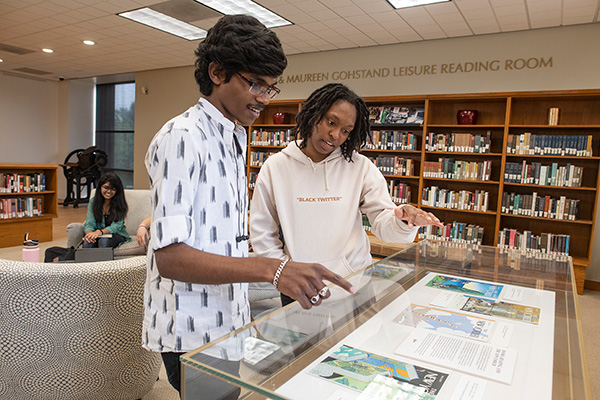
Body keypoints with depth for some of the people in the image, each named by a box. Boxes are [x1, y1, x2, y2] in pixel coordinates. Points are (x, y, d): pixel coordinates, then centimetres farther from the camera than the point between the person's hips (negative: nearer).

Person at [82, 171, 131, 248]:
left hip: (117, 235, -2)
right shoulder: (93, 202, 4)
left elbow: (116, 226, -15)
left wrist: (100, 232, -35)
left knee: (104, 241, -35)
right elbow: (89, 224, -4)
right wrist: (89, 233, -29)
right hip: (98, 235, 2)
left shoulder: (120, 204, -5)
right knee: (88, 241, -31)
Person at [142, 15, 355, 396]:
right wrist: (271, 269, -39)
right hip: (193, 333, -8)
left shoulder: (237, 137, 10)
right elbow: (169, 256, -28)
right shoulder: (182, 138, -20)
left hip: (228, 321, 9)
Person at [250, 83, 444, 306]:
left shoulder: (360, 167, -4)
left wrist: (403, 220, -30)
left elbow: (383, 221, -8)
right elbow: (262, 234, 1)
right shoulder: (274, 168, -4)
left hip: (354, 281, 0)